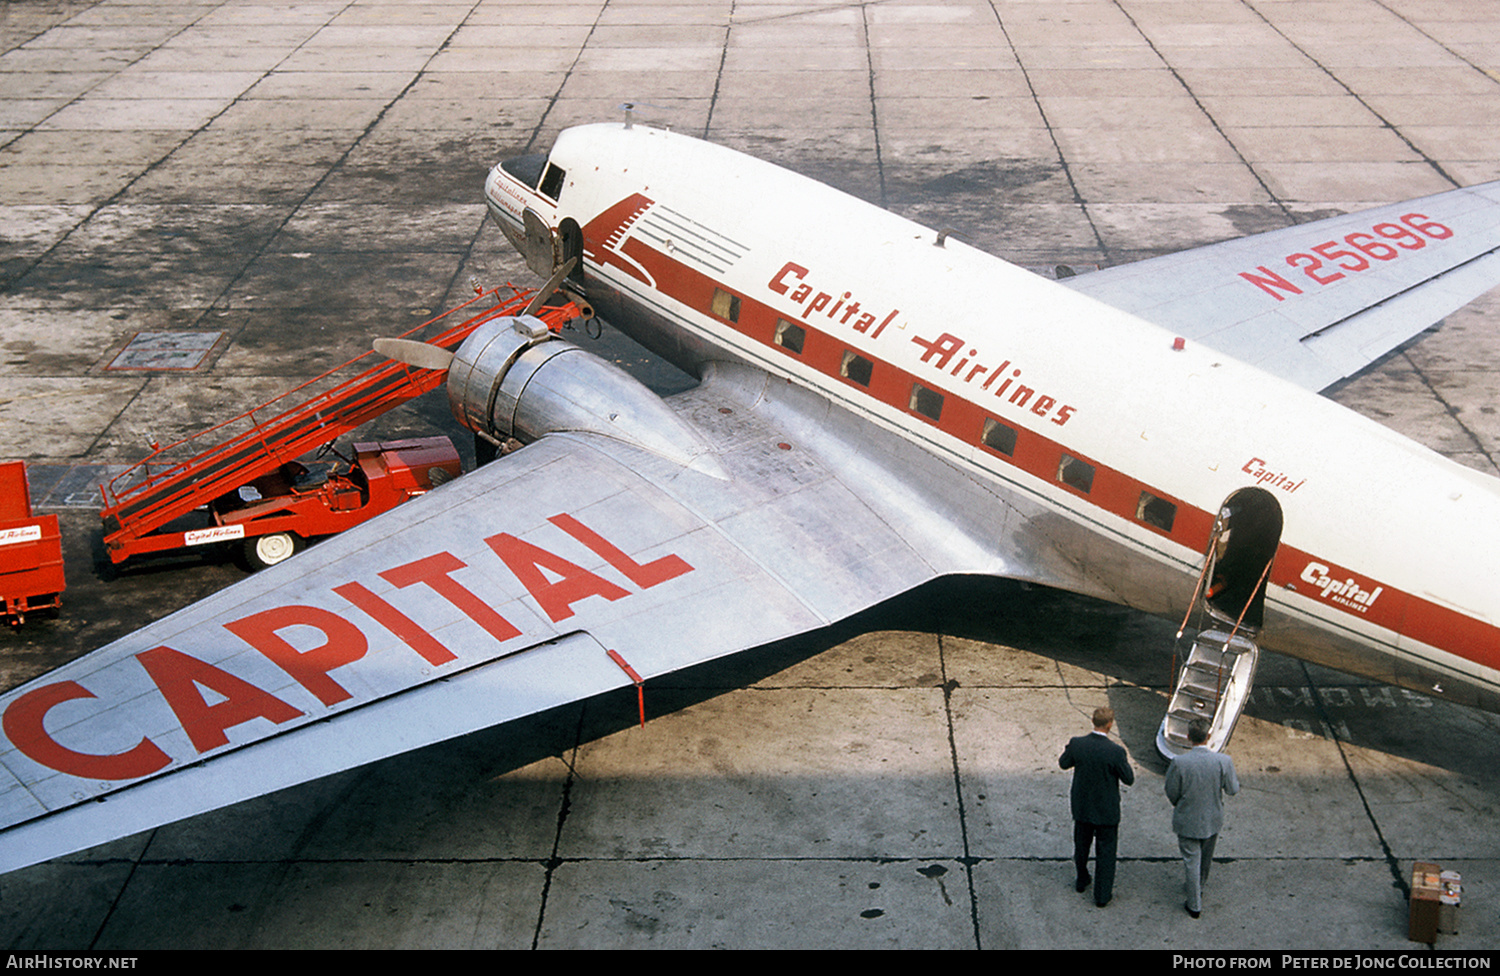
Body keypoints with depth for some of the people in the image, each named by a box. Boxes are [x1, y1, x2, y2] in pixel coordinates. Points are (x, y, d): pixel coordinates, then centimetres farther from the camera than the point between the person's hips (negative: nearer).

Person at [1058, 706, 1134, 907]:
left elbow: (1063, 764, 2)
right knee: (1106, 852, 13)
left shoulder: (1076, 744, -17)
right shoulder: (1116, 751, -26)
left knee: (1081, 845, 25)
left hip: (1081, 807, 4)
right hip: (1106, 811, -4)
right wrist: (1125, 761, 3)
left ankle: (1082, 880, 45)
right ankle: (1102, 895, 21)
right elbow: (1129, 779, -14)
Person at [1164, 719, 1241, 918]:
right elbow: (1233, 789, -7)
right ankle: (1199, 888, 49)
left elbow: (1172, 792, -12)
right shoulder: (1223, 761, -21)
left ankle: (1194, 905, 20)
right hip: (1212, 819, 3)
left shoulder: (1179, 763, -26)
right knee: (1205, 858, 26)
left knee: (1191, 861, 12)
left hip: (1187, 820, -3)